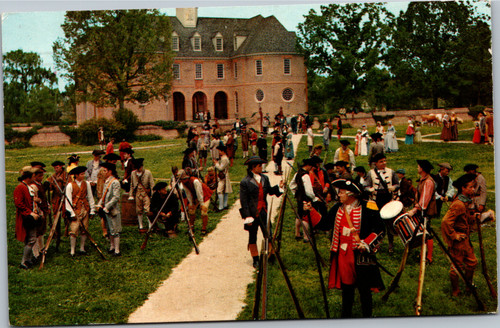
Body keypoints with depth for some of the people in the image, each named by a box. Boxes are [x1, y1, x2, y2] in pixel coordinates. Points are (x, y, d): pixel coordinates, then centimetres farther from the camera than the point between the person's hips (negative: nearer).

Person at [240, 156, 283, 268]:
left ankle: (271, 257, 17)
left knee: (268, 235, 4)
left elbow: (269, 191, 15)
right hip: (252, 213, -4)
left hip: (264, 212, 4)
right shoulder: (245, 182, -11)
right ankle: (255, 260, 21)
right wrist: (247, 217, -14)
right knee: (252, 237, 9)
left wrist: (278, 187, -4)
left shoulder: (264, 178, 5)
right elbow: (243, 201, -11)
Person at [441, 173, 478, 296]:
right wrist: (454, 235, -22)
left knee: (472, 262, 18)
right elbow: (446, 221, -31)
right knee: (457, 265, 4)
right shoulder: (459, 204, -25)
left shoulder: (466, 201, 6)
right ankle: (455, 292, 19)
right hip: (458, 240, -10)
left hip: (465, 238, 10)